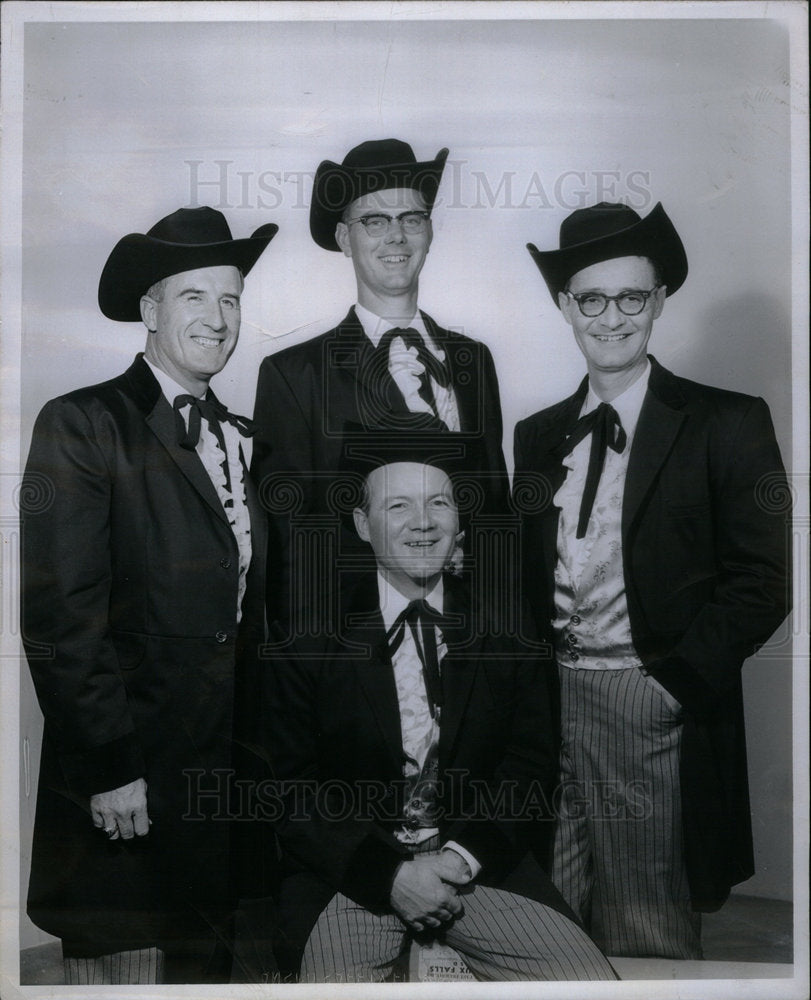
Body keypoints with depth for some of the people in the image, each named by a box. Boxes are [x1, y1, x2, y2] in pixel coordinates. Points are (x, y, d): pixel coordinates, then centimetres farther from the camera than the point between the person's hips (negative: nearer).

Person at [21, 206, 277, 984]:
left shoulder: (238, 438, 12)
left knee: (207, 960, 15)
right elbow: (60, 616, -14)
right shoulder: (81, 425, -8)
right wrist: (106, 769, -16)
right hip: (127, 782, -6)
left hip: (227, 774, 6)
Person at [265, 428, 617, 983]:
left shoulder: (507, 629, 2)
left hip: (477, 860, 2)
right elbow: (291, 785, -3)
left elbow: (530, 764, 4)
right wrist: (387, 873, -14)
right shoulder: (313, 635, -3)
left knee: (596, 981, -14)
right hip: (348, 868, -1)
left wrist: (463, 857, -11)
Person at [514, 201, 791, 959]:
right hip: (546, 705, 4)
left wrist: (674, 680, -12)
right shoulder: (537, 436, 11)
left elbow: (763, 581, -7)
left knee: (649, 938, 7)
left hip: (654, 709, -3)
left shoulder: (726, 424, -3)